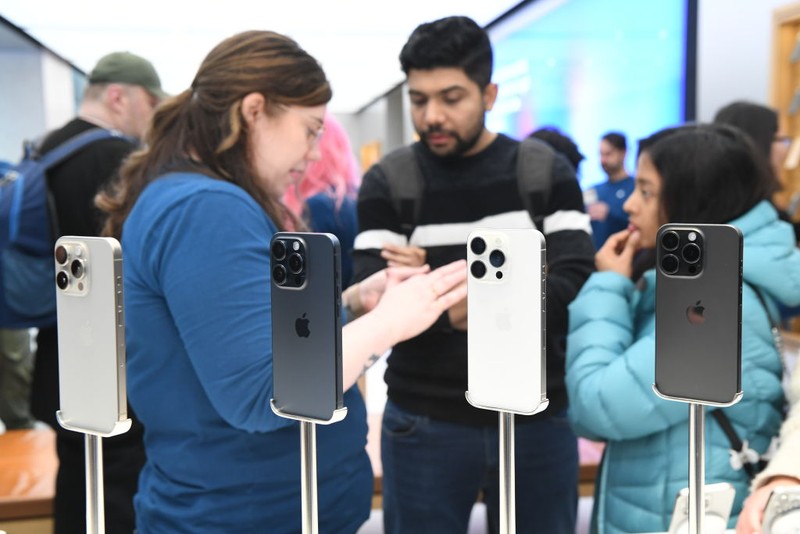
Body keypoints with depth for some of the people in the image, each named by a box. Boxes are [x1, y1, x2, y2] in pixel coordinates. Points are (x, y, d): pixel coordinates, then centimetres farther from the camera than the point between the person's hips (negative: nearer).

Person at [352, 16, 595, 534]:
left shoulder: (547, 172, -1)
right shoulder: (387, 184, -2)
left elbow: (576, 283, -14)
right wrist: (452, 307, -30)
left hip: (538, 419, 1)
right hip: (425, 424, 0)